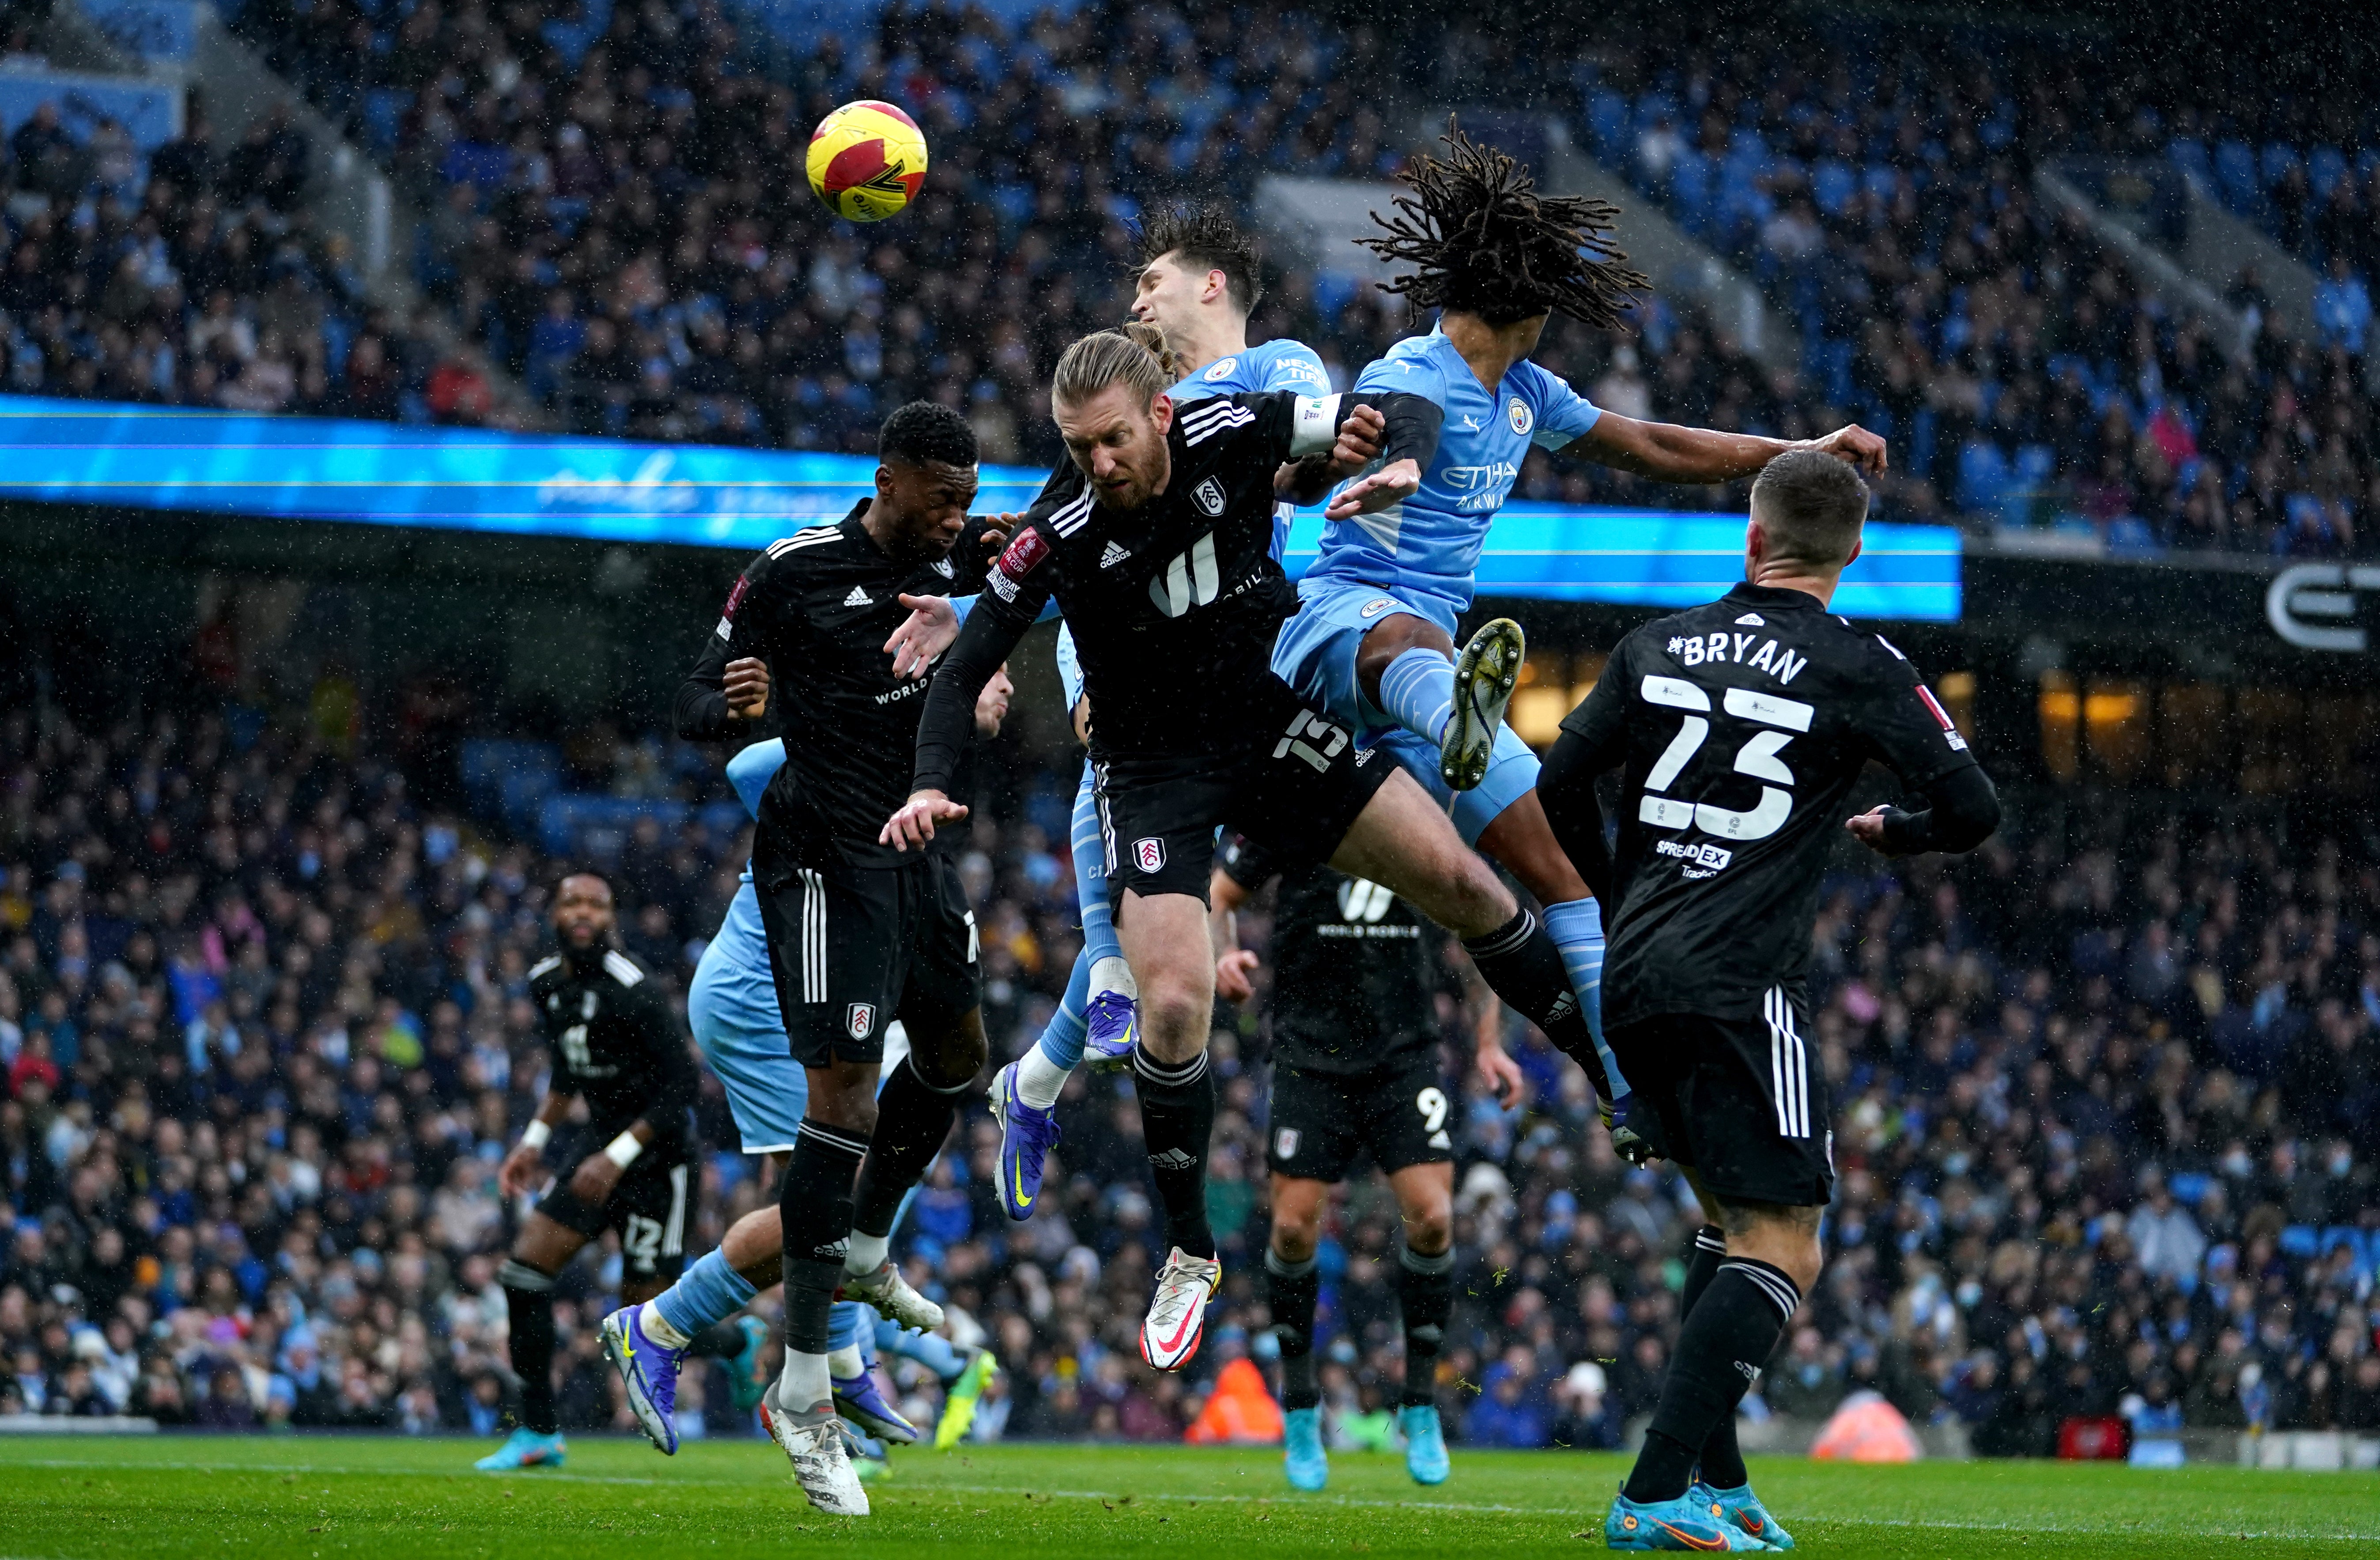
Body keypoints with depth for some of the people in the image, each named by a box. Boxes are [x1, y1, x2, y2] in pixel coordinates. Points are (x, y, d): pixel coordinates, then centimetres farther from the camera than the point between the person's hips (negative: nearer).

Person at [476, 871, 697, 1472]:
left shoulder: (629, 991, -21)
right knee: (527, 1268, -4)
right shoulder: (547, 983, 4)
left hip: (654, 1146, -8)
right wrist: (535, 1140, 14)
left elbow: (680, 1085, -20)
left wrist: (617, 1157, -22)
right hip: (601, 1138, 8)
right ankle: (539, 1433, 3)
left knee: (647, 1305, -6)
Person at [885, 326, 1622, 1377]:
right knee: (1173, 1004, -16)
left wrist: (1369, 433, -23)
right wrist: (931, 785, -32)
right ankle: (1189, 1253, 4)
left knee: (1458, 881, -4)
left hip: (1274, 718, 3)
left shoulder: (1233, 435, -15)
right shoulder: (1059, 532, -22)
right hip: (1153, 769, -3)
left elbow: (1401, 410, 0)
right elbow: (965, 669, -17)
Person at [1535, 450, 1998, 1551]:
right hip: (1740, 988, -6)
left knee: (1731, 1217, 23)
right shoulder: (1858, 668, -4)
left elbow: (1558, 786, 12)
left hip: (1632, 980, 6)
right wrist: (1892, 834, 18)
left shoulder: (1658, 648, 10)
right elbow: (1973, 810, -5)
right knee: (1781, 1254, -5)